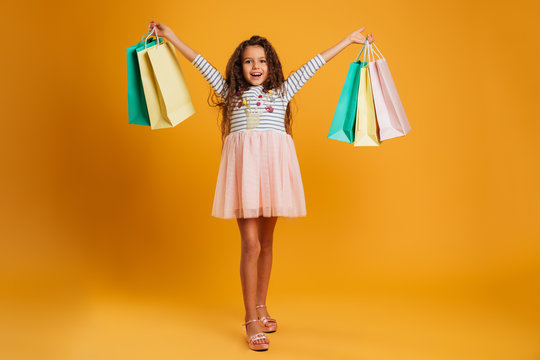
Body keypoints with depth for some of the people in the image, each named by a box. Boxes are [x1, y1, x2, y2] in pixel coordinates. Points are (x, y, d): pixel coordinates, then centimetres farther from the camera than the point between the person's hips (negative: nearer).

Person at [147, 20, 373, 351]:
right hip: (243, 164, -1)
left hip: (273, 163, 2)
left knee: (266, 241, 9)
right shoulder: (231, 93, 19)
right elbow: (203, 64, 21)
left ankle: (261, 307, 24)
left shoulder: (282, 92, 20)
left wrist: (350, 39, 28)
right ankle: (252, 321, 3)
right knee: (250, 244, -6)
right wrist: (172, 38, 21)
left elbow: (314, 64, 22)